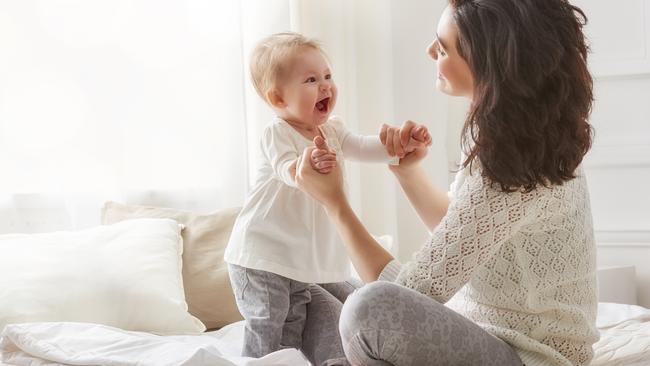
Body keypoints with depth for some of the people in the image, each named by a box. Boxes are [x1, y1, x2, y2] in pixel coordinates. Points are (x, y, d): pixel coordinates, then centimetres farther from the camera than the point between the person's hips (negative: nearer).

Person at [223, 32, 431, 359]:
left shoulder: (332, 130, 8)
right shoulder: (277, 133, -17)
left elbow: (363, 148, 3)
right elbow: (286, 170, -34)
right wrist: (309, 164, -57)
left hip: (301, 256, 8)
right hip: (262, 255, -8)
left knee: (293, 326, 13)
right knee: (266, 326, -8)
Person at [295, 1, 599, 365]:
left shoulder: (515, 168, -26)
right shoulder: (513, 135, 3)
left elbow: (413, 291, -20)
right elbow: (457, 229, 18)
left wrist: (334, 200, -12)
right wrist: (408, 169, 3)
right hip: (483, 328, 9)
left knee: (373, 307, -35)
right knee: (311, 297, 10)